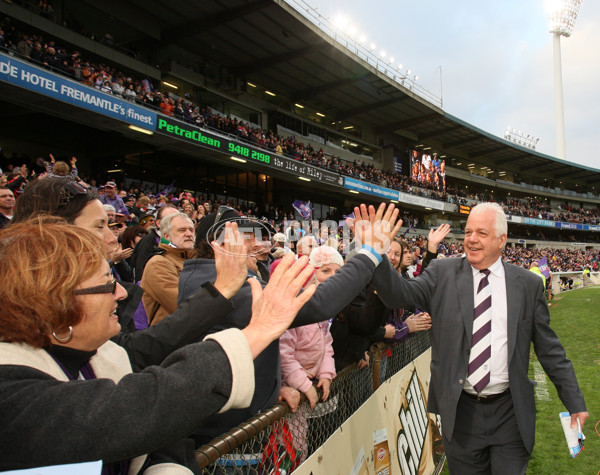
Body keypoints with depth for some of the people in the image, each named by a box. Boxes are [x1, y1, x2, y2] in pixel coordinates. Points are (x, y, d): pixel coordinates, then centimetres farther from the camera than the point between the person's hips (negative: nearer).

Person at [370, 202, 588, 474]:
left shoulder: (528, 284, -1)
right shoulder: (442, 273, -3)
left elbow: (549, 349, 5)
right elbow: (401, 294, -17)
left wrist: (575, 402, 6)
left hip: (510, 413, 0)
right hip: (460, 409, 0)